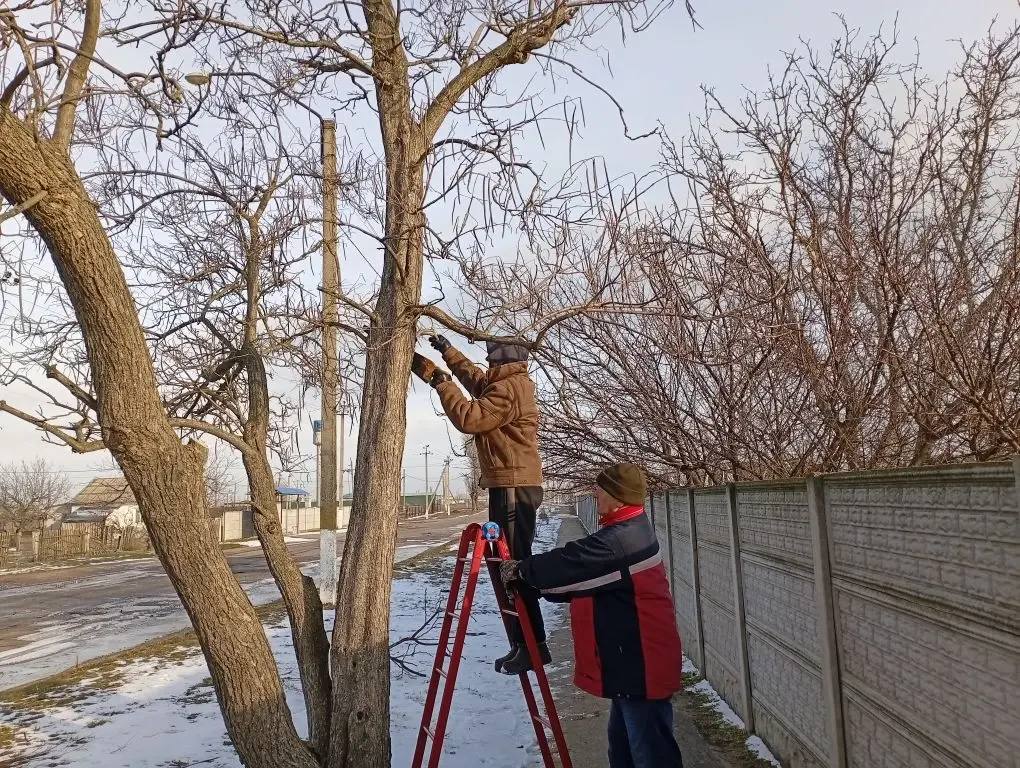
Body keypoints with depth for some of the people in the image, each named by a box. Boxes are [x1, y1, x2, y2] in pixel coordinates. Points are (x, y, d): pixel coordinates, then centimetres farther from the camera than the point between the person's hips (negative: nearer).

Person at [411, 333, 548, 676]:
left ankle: (532, 645, -3)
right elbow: (476, 380, 32)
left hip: (513, 488, -10)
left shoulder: (509, 388, -16)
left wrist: (441, 383, -10)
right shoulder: (506, 381, 15)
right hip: (511, 485, 10)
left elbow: (469, 418, -20)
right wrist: (447, 352, 31)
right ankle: (524, 643, 17)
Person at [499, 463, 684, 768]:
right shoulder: (628, 530, 11)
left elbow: (569, 564, -23)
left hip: (641, 664, -11)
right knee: (624, 742, 21)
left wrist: (521, 570, -8)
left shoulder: (620, 539, -23)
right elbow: (578, 572, 15)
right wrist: (533, 580, 6)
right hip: (630, 660, 11)